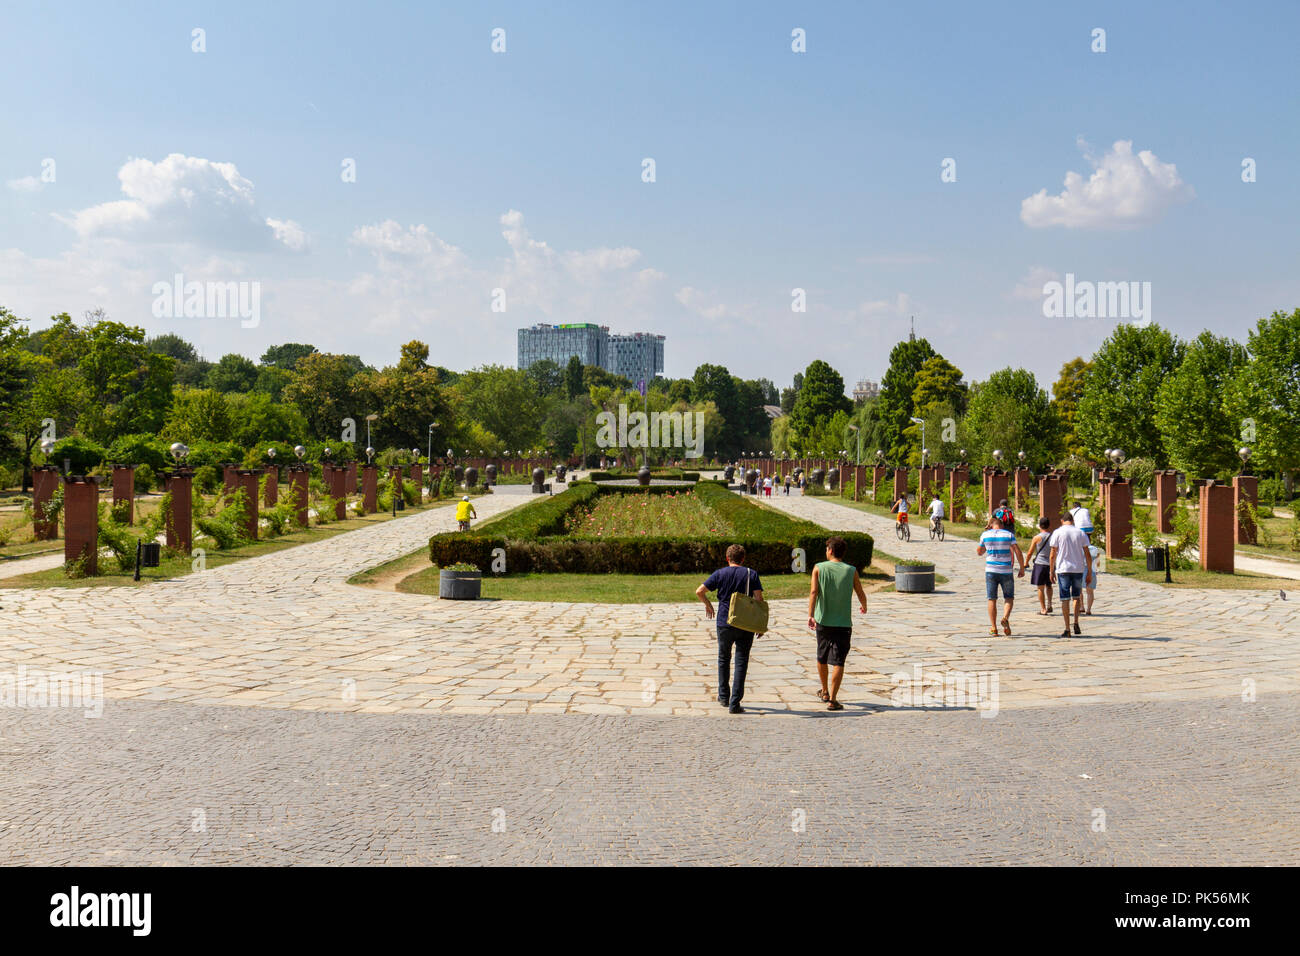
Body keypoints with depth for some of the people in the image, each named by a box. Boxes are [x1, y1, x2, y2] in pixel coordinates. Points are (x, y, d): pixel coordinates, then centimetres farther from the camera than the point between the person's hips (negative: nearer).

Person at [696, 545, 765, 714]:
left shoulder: (720, 574, 1)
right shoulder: (752, 575, 1)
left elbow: (699, 591, -3)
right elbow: (758, 599, -6)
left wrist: (708, 605, 15)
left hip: (725, 623, 1)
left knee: (724, 659, 20)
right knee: (741, 663, 2)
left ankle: (724, 697, 27)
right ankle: (735, 703, -4)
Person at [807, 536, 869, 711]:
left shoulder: (819, 568, -1)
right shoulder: (851, 571, 0)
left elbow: (814, 592, -12)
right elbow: (861, 594, 6)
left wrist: (811, 615, -15)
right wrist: (864, 607, 27)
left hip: (822, 621, 1)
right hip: (843, 623, -1)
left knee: (822, 658, 19)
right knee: (838, 662, -2)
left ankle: (825, 692, 36)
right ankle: (832, 700, -10)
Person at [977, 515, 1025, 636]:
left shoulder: (985, 535, 4)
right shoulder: (1009, 535, 1)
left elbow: (979, 552, 17)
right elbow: (1018, 552, -6)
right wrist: (1022, 569, 0)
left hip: (990, 571, 1)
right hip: (1006, 571, -1)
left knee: (992, 599, 7)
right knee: (1009, 598, 10)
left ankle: (993, 628, 4)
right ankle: (1005, 618, -17)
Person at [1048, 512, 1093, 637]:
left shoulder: (1057, 532, -2)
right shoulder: (1080, 533, 4)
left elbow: (1053, 554, -3)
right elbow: (1087, 555, 3)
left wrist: (1052, 572, 5)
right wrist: (1089, 572, 10)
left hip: (1063, 569, -2)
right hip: (1078, 569, 2)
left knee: (1065, 599, 1)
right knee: (1077, 596, 18)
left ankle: (1067, 629, -2)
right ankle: (1076, 622, 4)